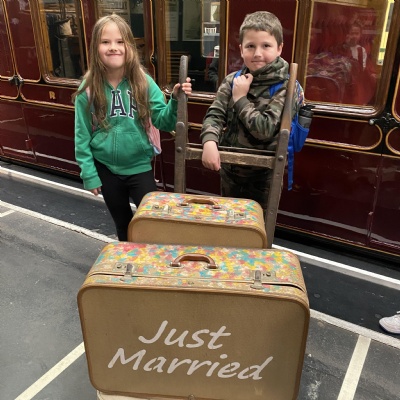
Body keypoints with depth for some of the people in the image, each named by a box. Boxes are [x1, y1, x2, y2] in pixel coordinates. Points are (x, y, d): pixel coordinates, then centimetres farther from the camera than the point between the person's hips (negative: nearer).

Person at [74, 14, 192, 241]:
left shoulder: (143, 82, -9)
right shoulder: (88, 89, -10)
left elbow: (164, 122, -13)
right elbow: (82, 136, -4)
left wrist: (176, 100, -31)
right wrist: (89, 174, -4)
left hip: (139, 166, -1)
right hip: (106, 169, 1)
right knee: (123, 224, 20)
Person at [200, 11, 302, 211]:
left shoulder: (286, 87, -16)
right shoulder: (233, 80, -3)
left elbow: (264, 129, -24)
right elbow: (214, 114, -10)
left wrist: (240, 98, -20)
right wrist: (209, 142, -29)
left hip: (262, 175, -4)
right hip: (230, 169, 4)